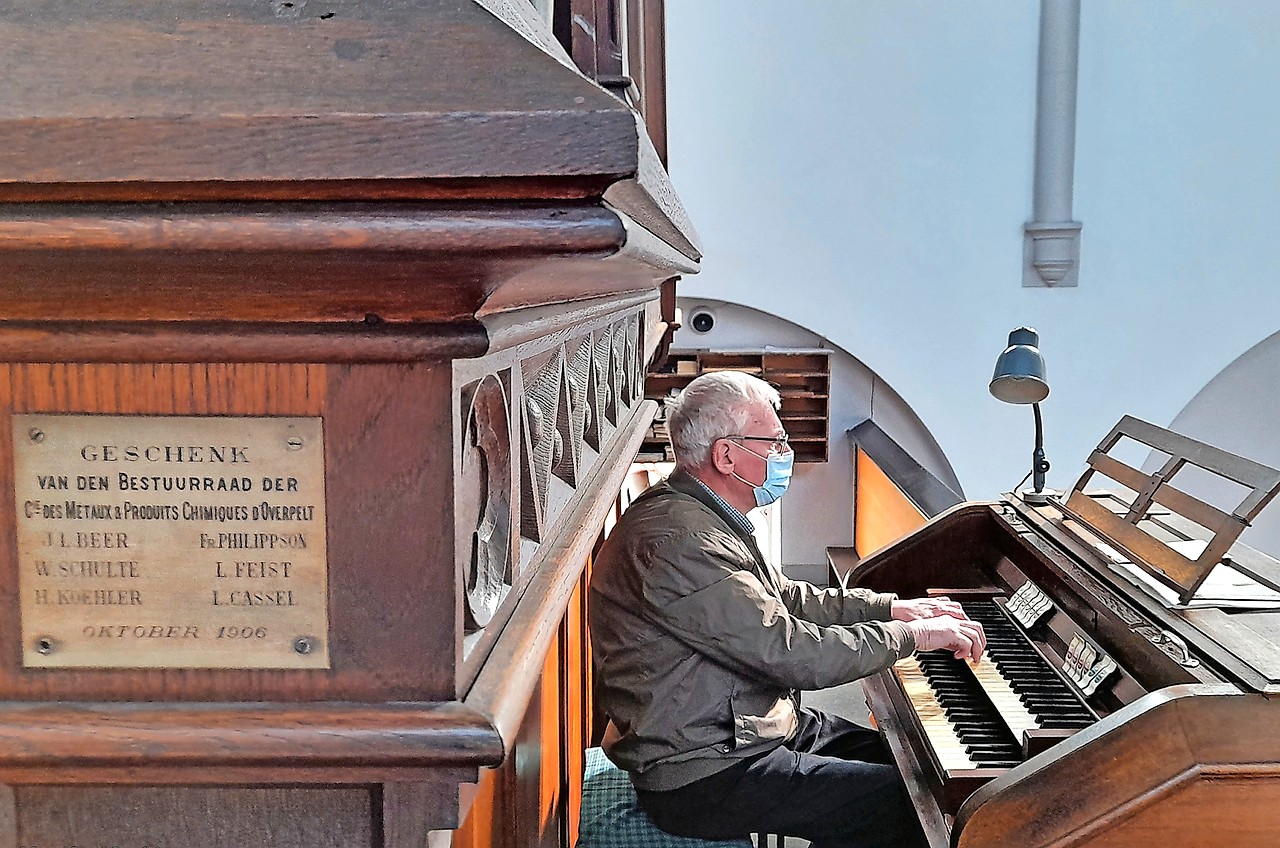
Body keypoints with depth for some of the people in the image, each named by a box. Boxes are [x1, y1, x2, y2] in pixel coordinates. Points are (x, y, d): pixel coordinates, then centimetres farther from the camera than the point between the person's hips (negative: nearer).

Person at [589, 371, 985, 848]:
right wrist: (913, 635, -15)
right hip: (701, 776, -11)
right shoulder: (678, 540, -27)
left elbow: (781, 599, 20)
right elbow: (794, 653, -27)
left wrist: (891, 607, 10)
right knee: (902, 802, -14)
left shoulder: (699, 517, 9)